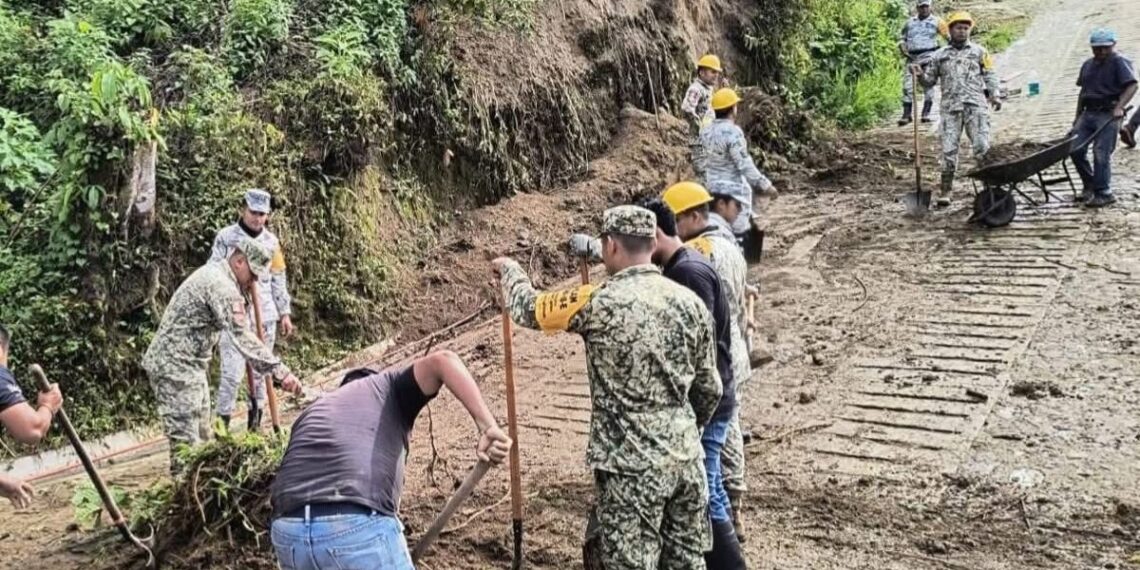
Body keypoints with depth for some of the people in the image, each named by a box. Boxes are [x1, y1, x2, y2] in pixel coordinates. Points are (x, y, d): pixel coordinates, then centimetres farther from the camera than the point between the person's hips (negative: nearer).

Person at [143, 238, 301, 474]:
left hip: (189, 365, 11)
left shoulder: (213, 273, 12)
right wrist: (279, 371, -33)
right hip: (175, 367, -11)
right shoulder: (222, 286, -21)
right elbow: (242, 337, -30)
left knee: (201, 435, 17)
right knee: (185, 439, -9)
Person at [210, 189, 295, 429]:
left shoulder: (271, 241, 9)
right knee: (232, 371, -9)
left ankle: (255, 422, 21)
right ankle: (222, 422, 3)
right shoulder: (225, 236, -3)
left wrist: (285, 312, 11)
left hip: (265, 315, 4)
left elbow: (278, 280, 14)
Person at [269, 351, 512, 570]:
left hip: (288, 531, 6)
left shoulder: (313, 412, 33)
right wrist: (487, 426, -8)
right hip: (360, 527, -5)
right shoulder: (387, 385, 20)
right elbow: (442, 360, 0)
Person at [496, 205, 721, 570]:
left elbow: (527, 309, 0)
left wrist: (509, 269, 20)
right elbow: (709, 389, 9)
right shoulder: (690, 302, 1)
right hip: (686, 458, 6)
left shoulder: (599, 304, -15)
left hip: (631, 466, -6)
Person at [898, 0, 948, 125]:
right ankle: (907, 114, 2)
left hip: (929, 56, -3)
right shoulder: (909, 22, 14)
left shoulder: (936, 21, 6)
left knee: (928, 85, -6)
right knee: (907, 86, -3)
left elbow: (949, 36, 3)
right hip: (912, 57, 3)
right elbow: (902, 39, 19)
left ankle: (926, 113, -3)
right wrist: (903, 50, 1)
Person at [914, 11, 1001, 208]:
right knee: (949, 149, -2)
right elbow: (930, 81, 18)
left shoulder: (979, 51, 12)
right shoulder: (939, 55, 15)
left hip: (976, 106, -1)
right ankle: (945, 191, 3)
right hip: (950, 107, 1)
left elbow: (990, 76, 7)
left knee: (982, 147, -8)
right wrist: (920, 74, -4)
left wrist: (994, 95, -9)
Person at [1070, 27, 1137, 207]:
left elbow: (1131, 86, -15)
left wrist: (1119, 107, -28)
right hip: (1089, 113, 7)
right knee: (1075, 149, 2)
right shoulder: (1088, 64, 17)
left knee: (1101, 153, -10)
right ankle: (1089, 185, 18)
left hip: (1108, 114, -7)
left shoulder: (1120, 62, -5)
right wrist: (1078, 116, 19)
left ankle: (1104, 193, -2)